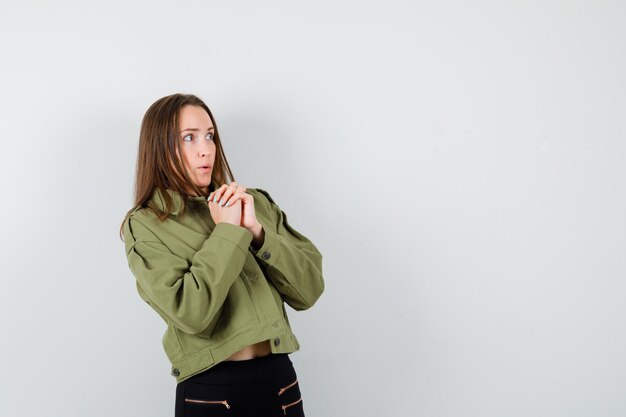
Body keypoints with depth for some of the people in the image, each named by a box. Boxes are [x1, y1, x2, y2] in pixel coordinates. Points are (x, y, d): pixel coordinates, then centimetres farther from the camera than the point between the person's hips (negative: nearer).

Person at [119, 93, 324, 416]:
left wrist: (256, 229, -11)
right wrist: (227, 232, -13)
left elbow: (309, 290, -1)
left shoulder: (256, 203, 6)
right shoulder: (145, 226, -6)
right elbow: (191, 313, -19)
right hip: (211, 390, -3)